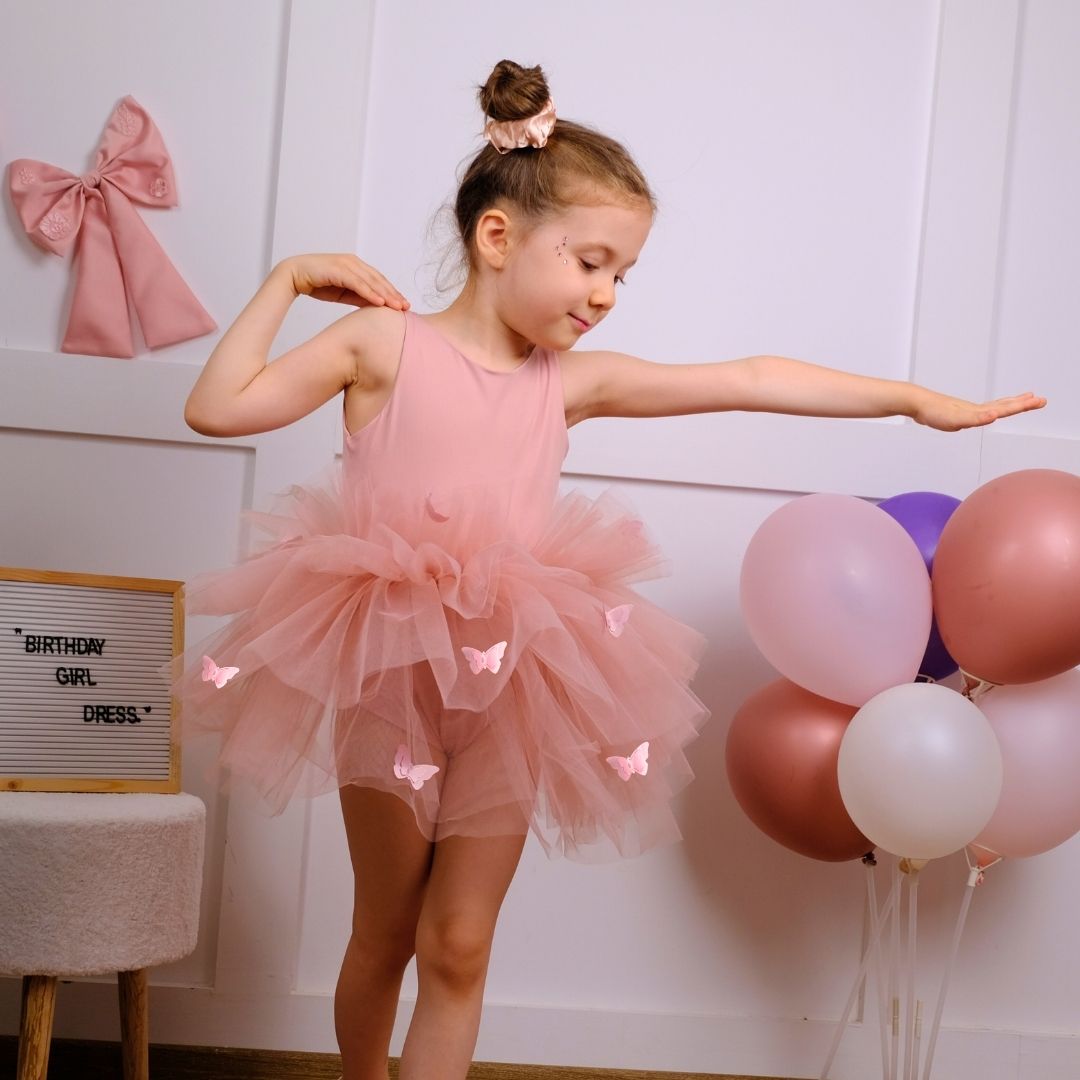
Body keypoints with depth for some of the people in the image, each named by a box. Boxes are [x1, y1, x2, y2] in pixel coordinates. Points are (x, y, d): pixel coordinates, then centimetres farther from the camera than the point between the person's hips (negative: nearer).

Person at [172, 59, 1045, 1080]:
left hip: (509, 684, 3)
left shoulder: (572, 381, 5)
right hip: (388, 676, -2)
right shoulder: (384, 342, -2)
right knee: (385, 932, 11)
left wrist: (912, 397, 5)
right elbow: (217, 408, -6)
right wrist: (287, 280, -5)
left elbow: (747, 380, 4)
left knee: (458, 948, 4)